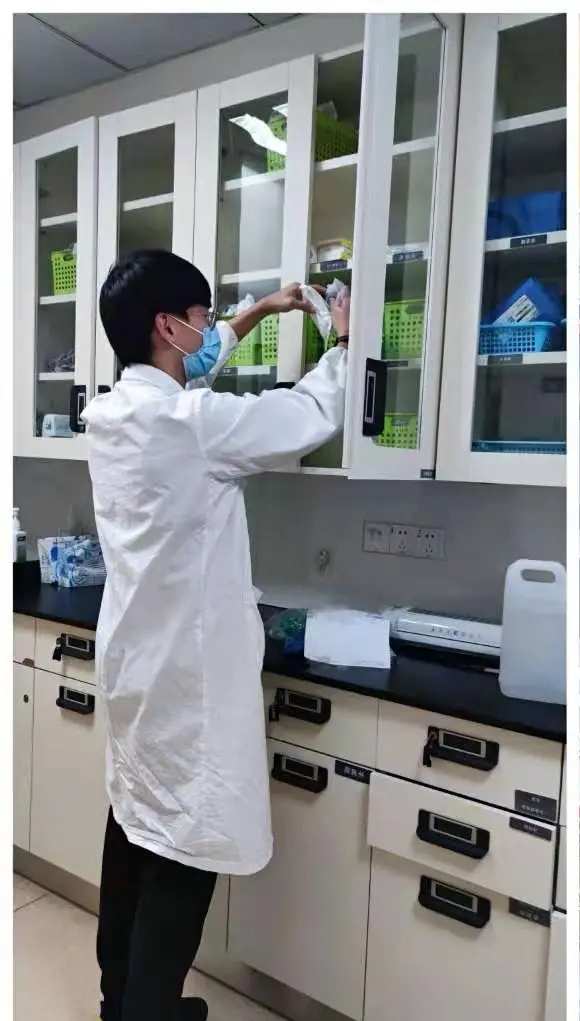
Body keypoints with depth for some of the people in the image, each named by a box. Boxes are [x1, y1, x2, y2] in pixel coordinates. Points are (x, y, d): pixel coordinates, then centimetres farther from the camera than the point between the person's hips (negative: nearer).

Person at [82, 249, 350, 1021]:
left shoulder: (110, 411, 5)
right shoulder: (190, 422, -21)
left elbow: (188, 370, 24)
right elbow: (314, 417, -10)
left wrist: (258, 314, 28)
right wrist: (343, 342, 8)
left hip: (135, 656, 9)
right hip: (186, 666, -9)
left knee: (135, 826, 21)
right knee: (183, 845, 6)